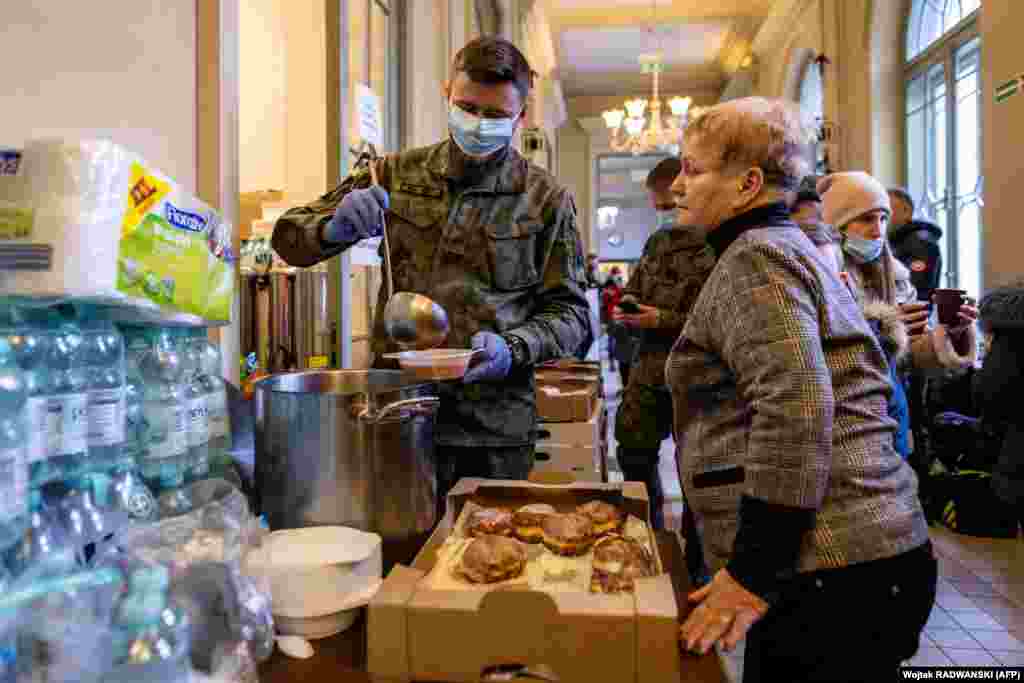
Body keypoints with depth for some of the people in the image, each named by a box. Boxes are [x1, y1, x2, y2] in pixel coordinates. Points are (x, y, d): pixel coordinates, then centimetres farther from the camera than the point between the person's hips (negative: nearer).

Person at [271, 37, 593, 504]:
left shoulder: (546, 199, -1)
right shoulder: (397, 175, 5)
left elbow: (570, 314, 1)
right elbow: (290, 239, 8)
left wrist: (513, 349, -18)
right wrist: (335, 228, -14)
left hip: (494, 428, -1)